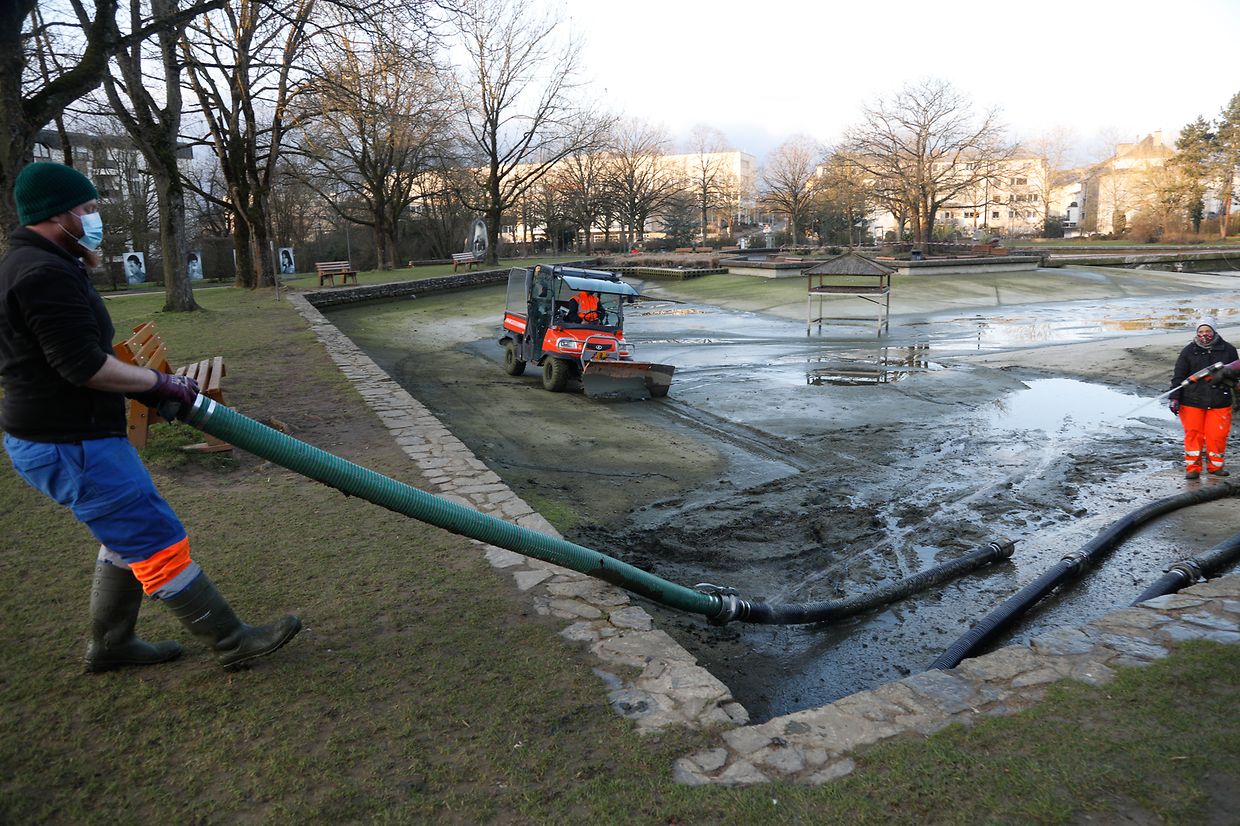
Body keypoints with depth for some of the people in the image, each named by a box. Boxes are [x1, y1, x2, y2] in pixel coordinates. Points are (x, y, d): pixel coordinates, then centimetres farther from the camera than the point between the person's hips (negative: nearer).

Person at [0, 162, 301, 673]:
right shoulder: (46, 274, -21)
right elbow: (84, 366, -26)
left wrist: (146, 386, 12)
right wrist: (160, 384, -13)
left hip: (58, 436, 11)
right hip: (71, 447, -11)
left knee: (129, 537, 21)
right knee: (158, 541, -4)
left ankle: (110, 645, 33)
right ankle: (233, 642, 5)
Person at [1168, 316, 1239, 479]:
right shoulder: (1189, 351, 0)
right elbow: (1178, 376, 0)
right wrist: (1174, 398, -7)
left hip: (1219, 401, 1)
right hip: (1192, 401, -1)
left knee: (1217, 435, 2)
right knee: (1193, 434, 1)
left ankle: (1215, 467, 20)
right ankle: (1193, 467, 10)